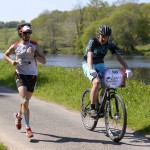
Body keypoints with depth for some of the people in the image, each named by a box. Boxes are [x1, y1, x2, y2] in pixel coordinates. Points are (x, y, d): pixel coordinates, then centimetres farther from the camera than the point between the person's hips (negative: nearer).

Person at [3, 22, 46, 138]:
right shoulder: (15, 46, -1)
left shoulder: (35, 45, -2)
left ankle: (19, 115, 47)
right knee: (25, 101, -18)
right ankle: (28, 127, -13)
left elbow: (44, 61, -5)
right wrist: (12, 61, -4)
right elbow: (5, 55, 17)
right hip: (20, 76, -2)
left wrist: (34, 54, -20)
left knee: (26, 101, 14)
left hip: (32, 76, 2)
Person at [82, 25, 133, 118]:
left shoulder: (110, 44, -12)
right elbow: (90, 56, -39)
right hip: (88, 64, -5)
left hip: (100, 64, 5)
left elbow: (118, 56, -20)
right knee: (96, 82, -30)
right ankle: (92, 108, -21)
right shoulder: (93, 41, -24)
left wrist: (127, 68, -35)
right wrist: (91, 70, -57)